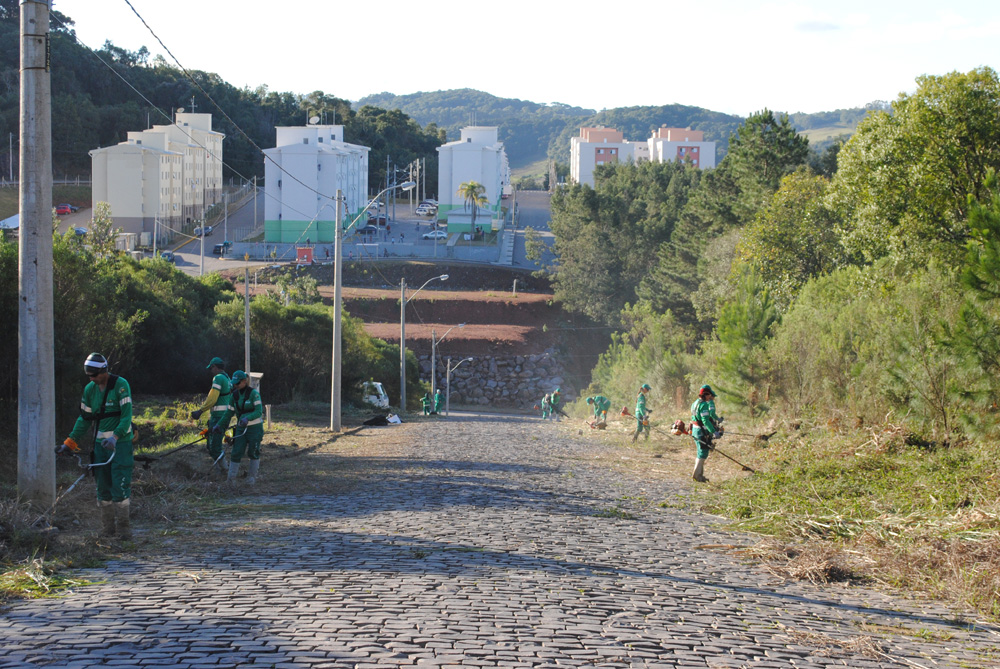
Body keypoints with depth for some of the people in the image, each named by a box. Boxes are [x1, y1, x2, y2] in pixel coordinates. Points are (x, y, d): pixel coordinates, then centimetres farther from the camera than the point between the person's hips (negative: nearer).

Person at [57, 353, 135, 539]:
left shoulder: (120, 385, -12)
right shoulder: (90, 389, 7)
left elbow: (126, 416, -17)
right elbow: (85, 418, 14)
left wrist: (115, 437, -30)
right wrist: (70, 442, 8)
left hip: (121, 442, -6)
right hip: (100, 443, 6)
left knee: (120, 485, -10)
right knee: (103, 486, 5)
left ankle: (123, 527, -2)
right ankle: (107, 528, 12)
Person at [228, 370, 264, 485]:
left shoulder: (253, 393, -12)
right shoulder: (235, 395, 5)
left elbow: (259, 411, -17)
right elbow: (231, 411, 11)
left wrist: (247, 418, -32)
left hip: (255, 427, -5)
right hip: (241, 428, 5)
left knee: (253, 453, 3)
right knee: (236, 453, -2)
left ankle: (252, 477, 18)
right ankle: (230, 479, 2)